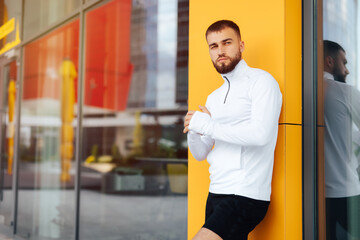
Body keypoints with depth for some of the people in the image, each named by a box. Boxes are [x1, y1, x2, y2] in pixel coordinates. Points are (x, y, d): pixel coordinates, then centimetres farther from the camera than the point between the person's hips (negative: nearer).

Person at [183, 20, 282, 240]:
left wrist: (207, 125, -12)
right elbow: (200, 154, 16)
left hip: (245, 197, -7)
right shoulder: (214, 97, 18)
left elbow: (260, 133, -20)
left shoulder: (261, 81, -4)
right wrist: (194, 131, -6)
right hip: (216, 194, 8)